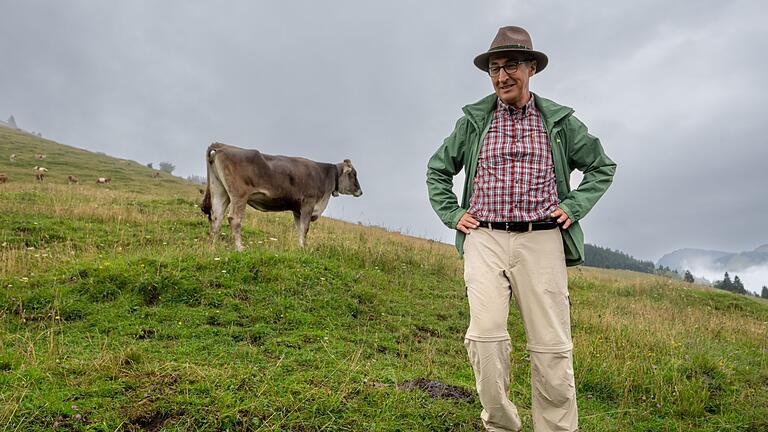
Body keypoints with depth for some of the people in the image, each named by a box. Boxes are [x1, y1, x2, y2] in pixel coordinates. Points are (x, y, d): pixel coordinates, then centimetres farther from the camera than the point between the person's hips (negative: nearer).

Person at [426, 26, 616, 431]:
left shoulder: (559, 121, 11)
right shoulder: (473, 121, 12)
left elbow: (602, 166, 20)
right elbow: (437, 170, 22)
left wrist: (574, 207, 5)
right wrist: (452, 215, 9)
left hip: (541, 241, 0)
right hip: (485, 241, 0)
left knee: (551, 347, -2)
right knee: (485, 335, -15)